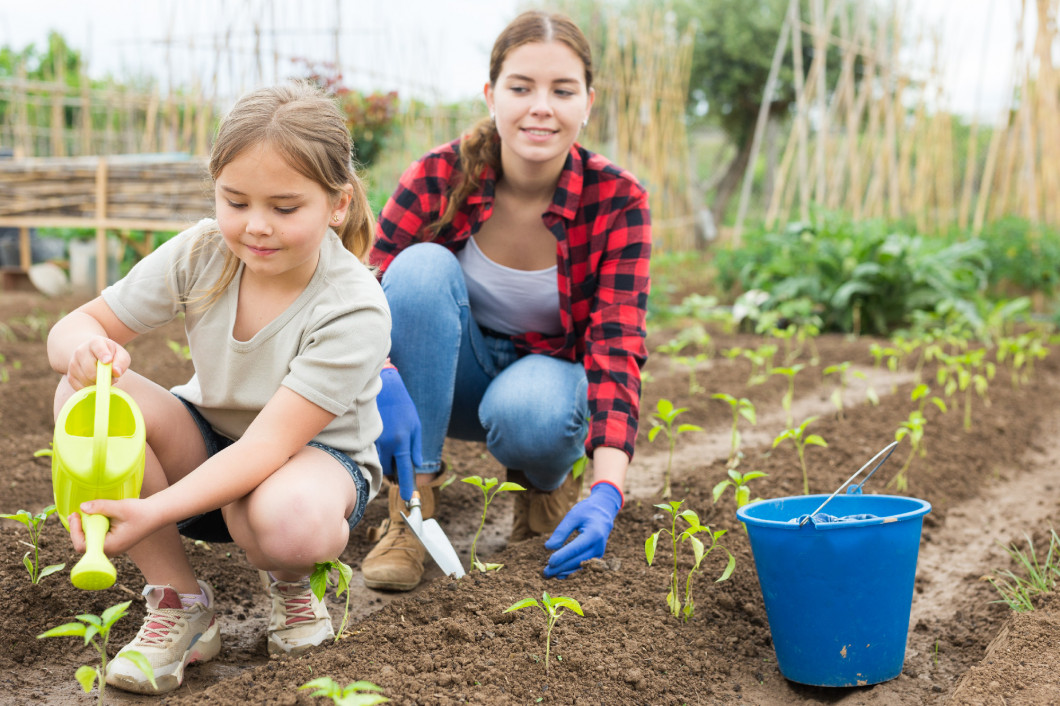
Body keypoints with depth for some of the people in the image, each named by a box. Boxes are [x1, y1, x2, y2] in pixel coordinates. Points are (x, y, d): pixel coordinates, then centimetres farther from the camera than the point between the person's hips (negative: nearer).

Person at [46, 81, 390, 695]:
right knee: (83, 393, -24)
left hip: (317, 455, -5)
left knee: (286, 518, -42)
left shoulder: (355, 309, -27)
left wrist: (153, 511, -45)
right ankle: (179, 601, -11)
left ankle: (290, 580, 1)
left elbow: (269, 444, -32)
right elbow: (76, 327, -7)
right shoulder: (201, 254, -13)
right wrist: (86, 347, -34)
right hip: (209, 447, 5)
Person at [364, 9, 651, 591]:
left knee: (528, 411, -38)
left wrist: (607, 493, -40)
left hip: (550, 371, -1)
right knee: (422, 265, -30)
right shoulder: (440, 176, -19)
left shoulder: (617, 201, -20)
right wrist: (384, 384, -44)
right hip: (450, 376, 1)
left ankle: (548, 481, 2)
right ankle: (411, 507, -23)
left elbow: (618, 345, -27)